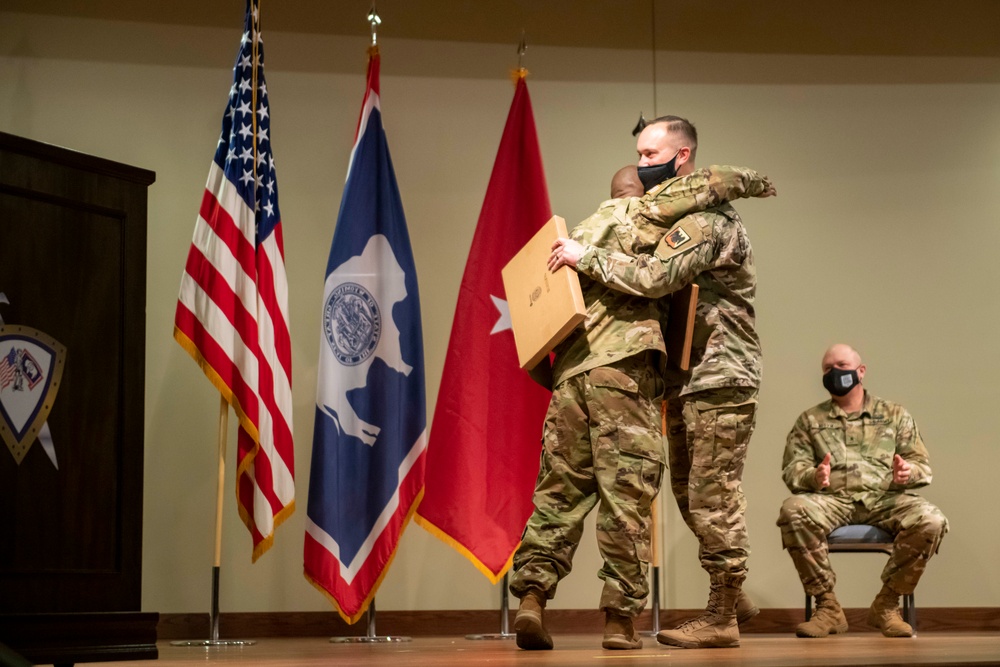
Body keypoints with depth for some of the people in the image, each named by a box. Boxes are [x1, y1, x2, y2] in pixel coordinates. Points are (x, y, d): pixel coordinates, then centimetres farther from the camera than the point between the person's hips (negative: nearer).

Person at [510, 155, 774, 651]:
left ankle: (531, 598, -6)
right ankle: (620, 619, -4)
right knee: (626, 496, -4)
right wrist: (751, 181, 21)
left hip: (569, 372, 7)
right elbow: (709, 184, 2)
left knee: (560, 490, 6)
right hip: (621, 368, -7)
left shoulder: (580, 233, 28)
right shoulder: (640, 213, 8)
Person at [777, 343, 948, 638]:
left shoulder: (894, 415, 20)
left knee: (930, 520, -31)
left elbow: (923, 466, 16)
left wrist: (908, 472, -10)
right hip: (831, 499, 0)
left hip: (885, 498, 0)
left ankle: (886, 604, -14)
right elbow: (792, 469, 10)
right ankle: (828, 607, -23)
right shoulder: (810, 420, 20)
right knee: (793, 510, -34)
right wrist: (813, 476, -14)